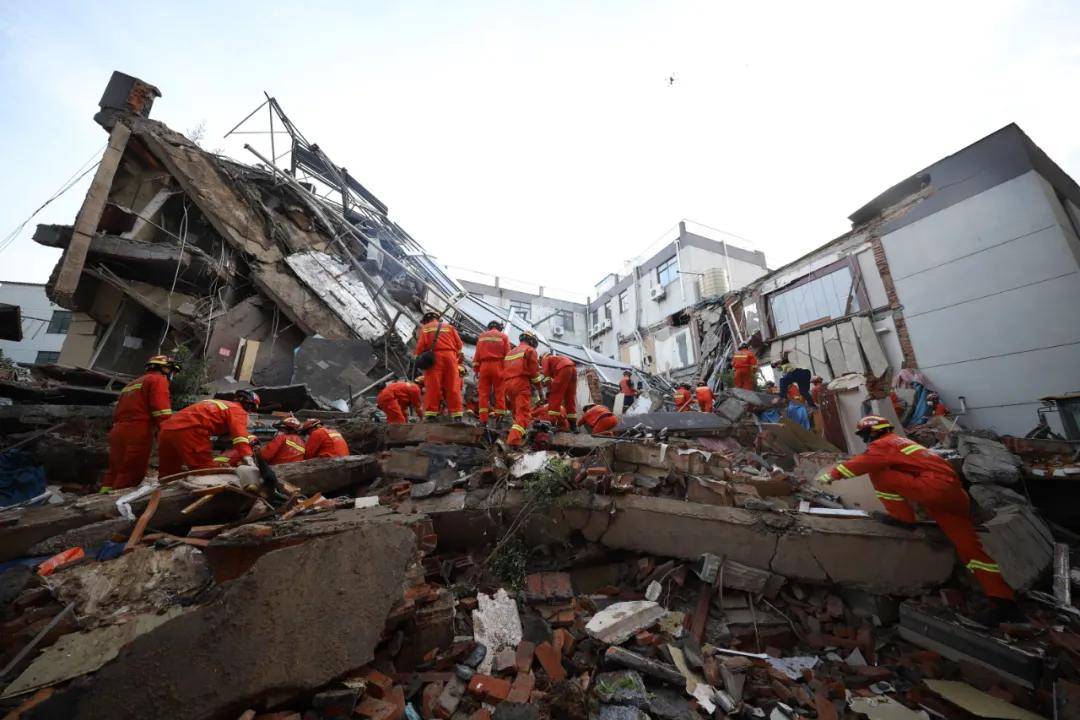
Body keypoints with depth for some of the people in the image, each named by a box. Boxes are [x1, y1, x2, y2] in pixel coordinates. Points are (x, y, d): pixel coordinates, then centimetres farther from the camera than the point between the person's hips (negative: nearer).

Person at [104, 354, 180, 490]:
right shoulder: (158, 379, -2)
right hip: (138, 432, -9)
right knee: (131, 475, -6)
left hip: (118, 431, 9)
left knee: (114, 471, 13)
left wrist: (118, 431, 27)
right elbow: (161, 410, -15)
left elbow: (117, 412, 26)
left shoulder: (131, 384, 28)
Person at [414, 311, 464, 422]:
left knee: (433, 387, -1)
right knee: (453, 387, 2)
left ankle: (430, 415, -4)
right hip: (450, 356, 2)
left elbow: (421, 345, 0)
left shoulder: (425, 329, 13)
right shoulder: (449, 327, 20)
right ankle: (457, 416, 0)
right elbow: (459, 344, 12)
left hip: (434, 357, -2)